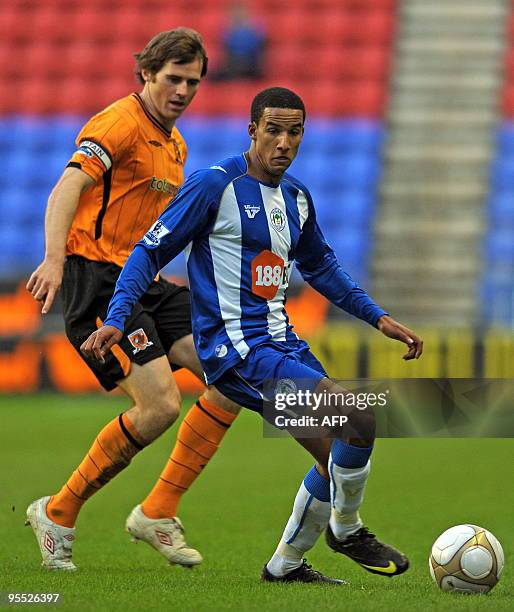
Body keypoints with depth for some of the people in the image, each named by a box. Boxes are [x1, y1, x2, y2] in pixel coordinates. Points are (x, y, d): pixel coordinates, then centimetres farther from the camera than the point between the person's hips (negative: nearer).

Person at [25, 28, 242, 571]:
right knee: (159, 405, -19)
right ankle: (58, 514, -2)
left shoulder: (174, 143, 19)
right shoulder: (120, 123, -11)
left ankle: (157, 512, 2)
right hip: (97, 276, -9)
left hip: (146, 280, 9)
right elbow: (68, 187, -25)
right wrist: (54, 259, -38)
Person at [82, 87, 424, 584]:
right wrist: (116, 319, -18)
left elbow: (320, 267, 29)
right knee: (359, 419, -21)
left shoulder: (296, 197, 12)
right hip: (234, 346, -9)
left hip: (280, 341, 9)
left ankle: (285, 564, 25)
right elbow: (151, 251, -7)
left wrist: (379, 318, 25)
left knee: (337, 460, 9)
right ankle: (346, 529, 1)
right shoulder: (214, 186, -10)